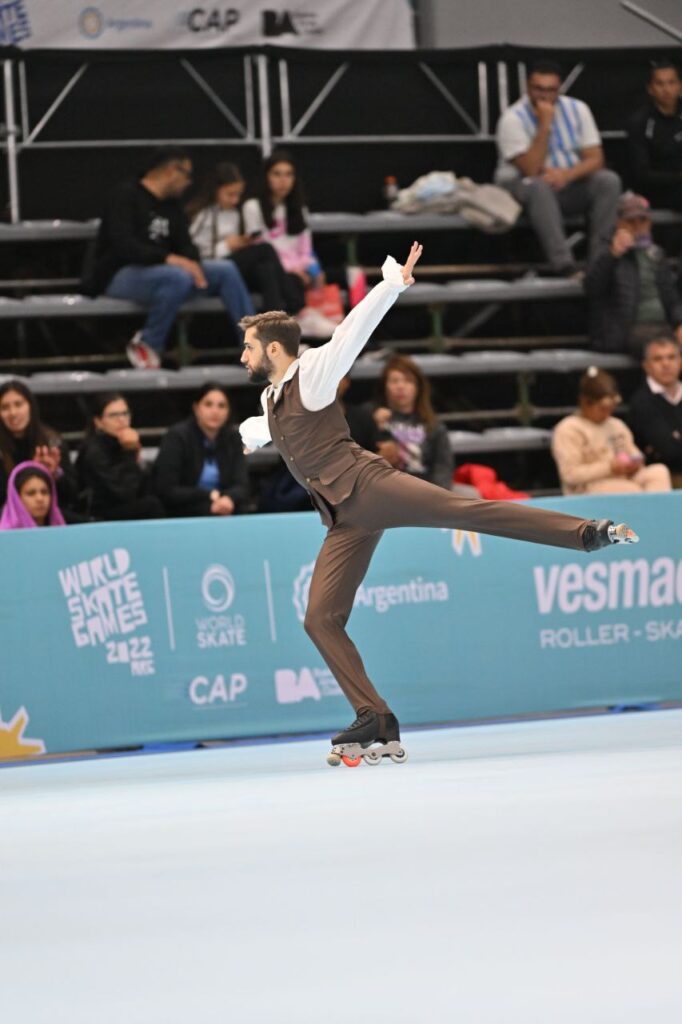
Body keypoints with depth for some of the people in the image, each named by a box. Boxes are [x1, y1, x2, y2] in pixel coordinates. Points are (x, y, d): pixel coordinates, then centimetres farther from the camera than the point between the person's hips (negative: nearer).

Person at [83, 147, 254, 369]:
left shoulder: (172, 205, 15)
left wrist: (192, 263, -15)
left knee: (226, 270, -6)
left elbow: (185, 244, 11)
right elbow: (122, 245, -21)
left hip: (157, 270, 8)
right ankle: (146, 346, -19)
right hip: (120, 275, -8)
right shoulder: (126, 195, -9)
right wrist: (168, 258, -31)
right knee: (178, 277, -36)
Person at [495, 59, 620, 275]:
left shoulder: (577, 109, 1)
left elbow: (595, 159, -3)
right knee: (538, 186, -39)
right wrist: (544, 125, -26)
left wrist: (566, 175, -23)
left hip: (568, 185, 4)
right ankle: (563, 265, -46)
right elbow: (531, 171, -22)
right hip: (523, 186, -4)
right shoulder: (513, 119, -14)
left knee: (608, 180, -22)